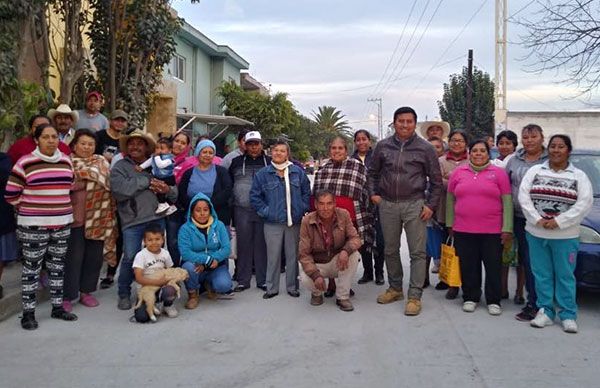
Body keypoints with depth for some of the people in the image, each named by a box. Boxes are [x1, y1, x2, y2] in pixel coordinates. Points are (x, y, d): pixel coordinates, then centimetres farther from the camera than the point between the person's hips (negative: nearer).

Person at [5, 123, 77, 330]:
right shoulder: (25, 163, -9)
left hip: (62, 223, 5)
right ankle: (28, 313, 11)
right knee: (31, 268, 1)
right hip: (33, 225, -5)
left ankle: (57, 307, 25)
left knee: (58, 266, 13)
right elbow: (11, 194, -4)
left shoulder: (66, 161, 6)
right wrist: (30, 208, 5)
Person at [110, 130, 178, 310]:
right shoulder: (120, 167, 5)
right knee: (130, 258, -6)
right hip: (132, 221, -3)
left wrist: (168, 189, -10)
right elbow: (119, 190, -15)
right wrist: (146, 181, -12)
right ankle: (124, 294, 14)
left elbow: (175, 193, 15)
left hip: (157, 219, 4)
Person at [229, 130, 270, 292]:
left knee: (262, 245, 3)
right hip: (242, 210, 1)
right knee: (243, 245, 5)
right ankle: (243, 280, 13)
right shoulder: (236, 162, 10)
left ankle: (263, 280, 12)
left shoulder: (270, 162, 7)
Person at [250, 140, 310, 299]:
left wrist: (302, 209, 1)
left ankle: (292, 287, 21)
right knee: (273, 256, 3)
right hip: (272, 223, -1)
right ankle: (271, 288, 15)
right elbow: (255, 196, 3)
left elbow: (306, 193, 10)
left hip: (294, 222, 1)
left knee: (293, 255, 9)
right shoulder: (263, 174, 0)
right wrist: (265, 211, -4)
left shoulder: (298, 172, 4)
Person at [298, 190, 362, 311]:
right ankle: (317, 293, 8)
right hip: (316, 264, -2)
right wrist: (316, 275, -29)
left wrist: (346, 250, -36)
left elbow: (355, 238, -11)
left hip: (338, 262, 2)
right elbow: (304, 254, -15)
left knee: (354, 255, -29)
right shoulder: (307, 221, -17)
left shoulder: (343, 215, -14)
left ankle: (342, 297, -12)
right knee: (305, 280, -33)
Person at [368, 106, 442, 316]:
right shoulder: (382, 146, 5)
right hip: (388, 205, 3)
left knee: (417, 252, -2)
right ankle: (395, 288, 28)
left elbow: (436, 180, 3)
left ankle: (414, 296, 5)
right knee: (390, 250, 12)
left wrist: (431, 206, -4)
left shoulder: (425, 148, -1)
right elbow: (373, 172, 18)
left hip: (414, 205, -3)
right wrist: (374, 193, 6)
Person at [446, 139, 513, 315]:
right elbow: (450, 199, 13)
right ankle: (470, 298, 23)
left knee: (493, 266, 5)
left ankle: (493, 301, 18)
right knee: (468, 267, 8)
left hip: (492, 231, -2)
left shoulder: (499, 173, 1)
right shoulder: (458, 172, 7)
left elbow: (507, 202, -1)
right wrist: (450, 224, 11)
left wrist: (507, 228, -6)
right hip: (463, 230, 2)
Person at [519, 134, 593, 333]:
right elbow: (523, 196, -2)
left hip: (565, 236, -1)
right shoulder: (535, 171, 7)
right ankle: (545, 311, 17)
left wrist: (558, 222, -14)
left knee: (565, 276, 3)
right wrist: (537, 219, -13)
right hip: (536, 233, 2)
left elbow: (585, 203, -6)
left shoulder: (579, 176, 4)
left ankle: (568, 315, 12)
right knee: (542, 275, 7)